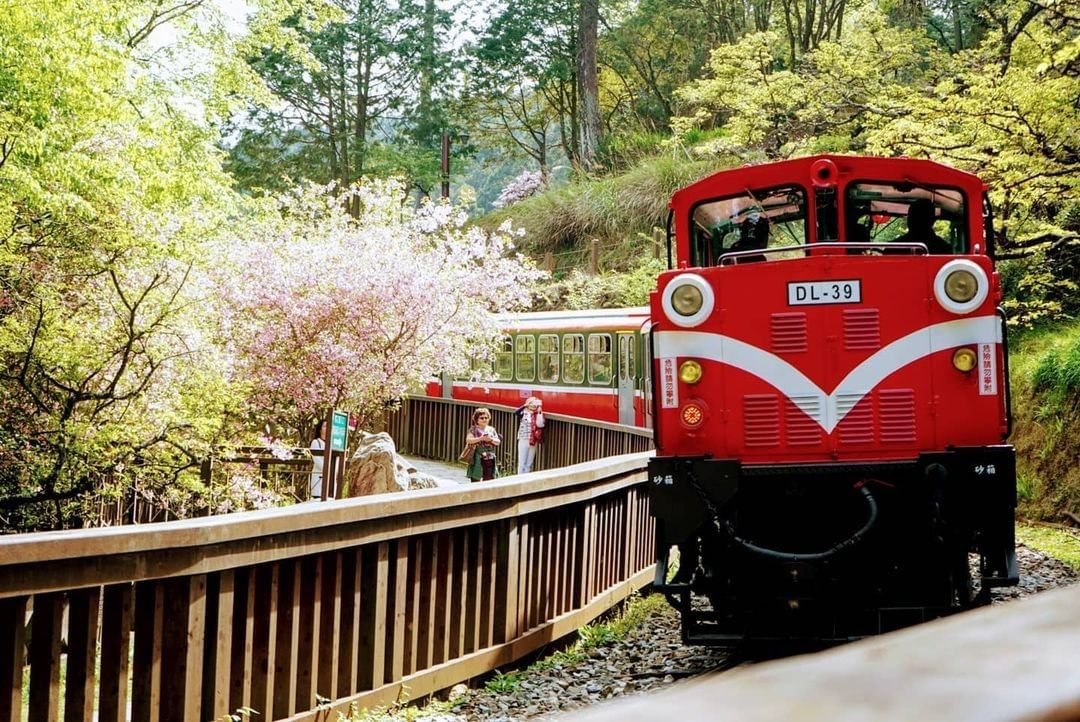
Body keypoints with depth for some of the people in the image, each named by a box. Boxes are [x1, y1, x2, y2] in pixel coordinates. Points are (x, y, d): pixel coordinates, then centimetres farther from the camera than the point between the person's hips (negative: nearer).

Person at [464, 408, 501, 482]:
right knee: (475, 479, 0)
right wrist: (481, 438, -21)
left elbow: (498, 442, 9)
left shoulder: (491, 429, 11)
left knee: (489, 480, 2)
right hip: (477, 459, -4)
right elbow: (468, 440, -14)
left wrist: (491, 439, -11)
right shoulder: (473, 429, -1)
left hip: (489, 459, 4)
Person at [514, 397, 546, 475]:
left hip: (533, 442, 2)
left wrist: (539, 413, -15)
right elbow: (516, 412, -23)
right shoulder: (524, 413, -2)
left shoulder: (538, 415, 3)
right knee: (522, 462, 0)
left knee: (529, 463, 10)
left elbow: (540, 425, -14)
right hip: (523, 440, -2)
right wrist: (525, 406, -27)